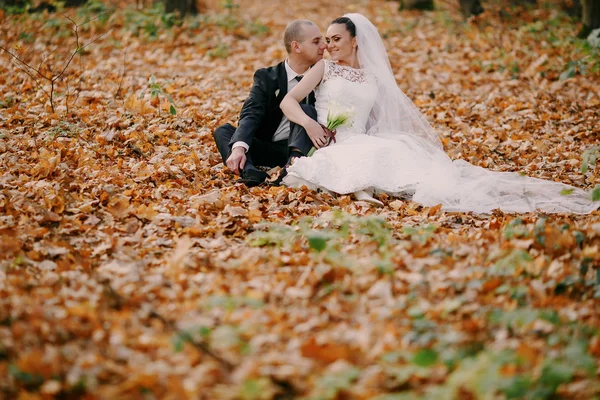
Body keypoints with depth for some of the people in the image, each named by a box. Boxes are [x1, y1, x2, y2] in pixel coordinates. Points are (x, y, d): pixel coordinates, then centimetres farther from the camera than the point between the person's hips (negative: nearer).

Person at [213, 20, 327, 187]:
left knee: (306, 110, -24)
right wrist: (239, 147, -32)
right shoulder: (266, 77, 3)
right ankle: (249, 171, -49)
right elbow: (250, 115, -12)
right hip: (268, 149, 1)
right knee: (223, 131, -18)